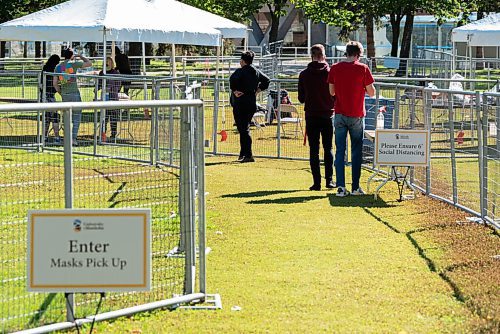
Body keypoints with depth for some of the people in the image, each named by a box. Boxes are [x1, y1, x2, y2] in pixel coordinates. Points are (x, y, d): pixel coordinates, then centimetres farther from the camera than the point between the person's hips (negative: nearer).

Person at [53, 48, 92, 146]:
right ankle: (74, 138, -6)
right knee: (77, 116, 2)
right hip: (74, 93, -4)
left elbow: (55, 83, 5)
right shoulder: (73, 64, -5)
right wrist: (80, 56, 17)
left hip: (64, 95, 4)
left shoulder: (58, 67, 8)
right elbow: (89, 64, 3)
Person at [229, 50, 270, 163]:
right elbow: (266, 80, 16)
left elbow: (233, 79, -29)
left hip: (240, 104, -7)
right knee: (244, 128, 18)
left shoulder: (241, 71, -12)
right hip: (252, 103, 7)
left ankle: (248, 155, -12)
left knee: (243, 129, -5)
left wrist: (234, 91, -17)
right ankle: (243, 154, 23)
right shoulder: (256, 72, 10)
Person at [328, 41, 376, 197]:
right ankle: (355, 187, 9)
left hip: (340, 115, 2)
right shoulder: (362, 69, -8)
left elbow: (332, 92, 8)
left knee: (339, 151, 5)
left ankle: (340, 187, -2)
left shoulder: (335, 68, 0)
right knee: (356, 151, 8)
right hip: (357, 116, -2)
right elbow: (371, 92, -4)